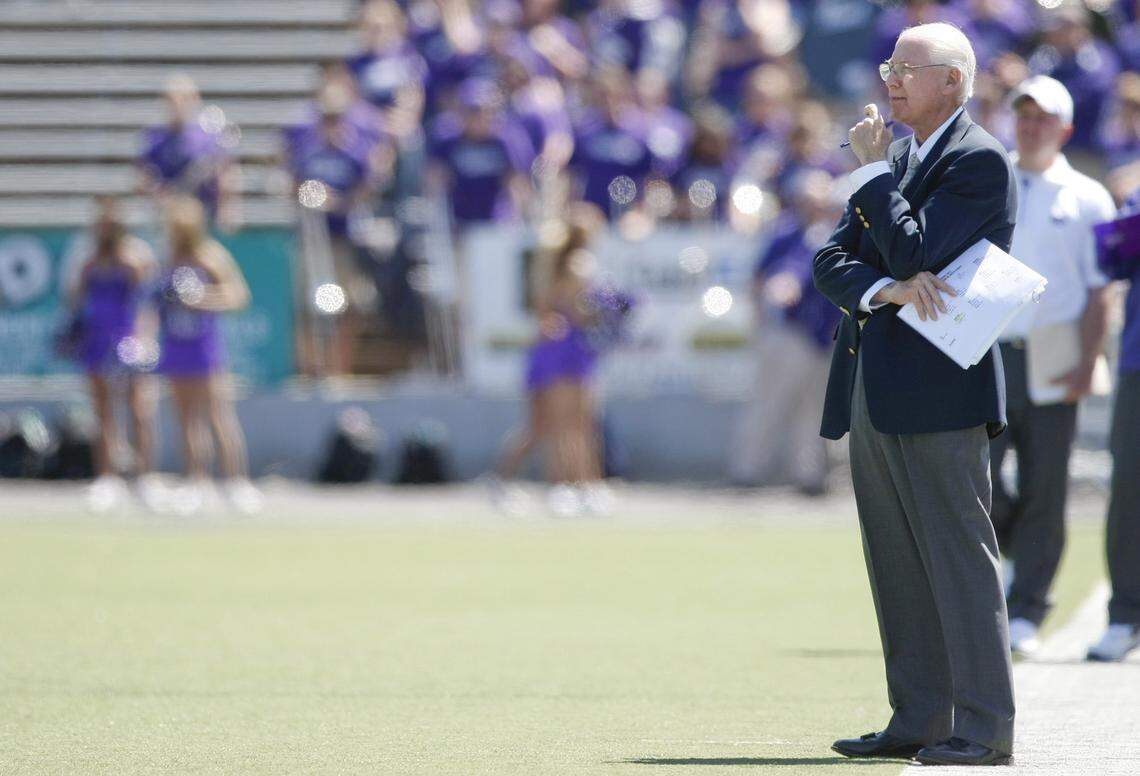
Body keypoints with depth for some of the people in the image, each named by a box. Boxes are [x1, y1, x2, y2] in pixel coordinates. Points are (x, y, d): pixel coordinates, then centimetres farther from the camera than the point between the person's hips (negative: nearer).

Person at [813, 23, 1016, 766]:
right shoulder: (897, 158, 18)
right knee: (897, 565, 9)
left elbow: (914, 251, -19)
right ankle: (919, 720, 14)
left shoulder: (979, 161, -8)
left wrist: (871, 170, -9)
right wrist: (887, 290, -12)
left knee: (960, 559, -8)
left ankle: (984, 727, -6)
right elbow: (832, 261, 8)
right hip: (873, 390, 9)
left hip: (939, 388, -9)